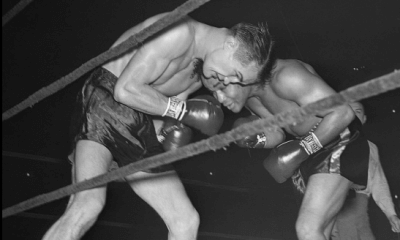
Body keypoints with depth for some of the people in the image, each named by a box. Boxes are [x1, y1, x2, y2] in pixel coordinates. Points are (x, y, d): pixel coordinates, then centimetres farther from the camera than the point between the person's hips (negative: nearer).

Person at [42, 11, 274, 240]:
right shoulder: (182, 32, -16)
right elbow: (125, 90, -21)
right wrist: (183, 110, -14)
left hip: (141, 128, 8)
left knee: (187, 221, 4)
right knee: (89, 204, -32)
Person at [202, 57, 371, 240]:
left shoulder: (285, 77, -31)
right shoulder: (250, 97, -5)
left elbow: (343, 112, -30)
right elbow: (278, 134, 6)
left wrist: (303, 148, -27)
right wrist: (255, 139, -16)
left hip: (339, 144, -8)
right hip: (310, 150, 8)